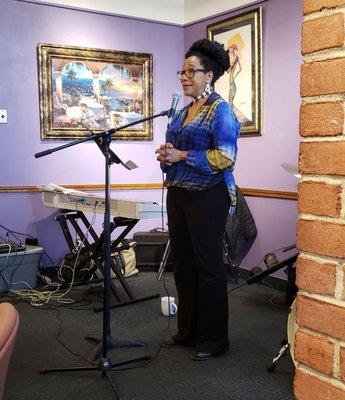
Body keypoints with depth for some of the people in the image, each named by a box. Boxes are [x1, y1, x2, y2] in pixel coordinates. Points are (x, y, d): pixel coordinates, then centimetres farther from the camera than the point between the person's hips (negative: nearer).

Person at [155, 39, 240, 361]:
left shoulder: (220, 110, -8)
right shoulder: (182, 112, 16)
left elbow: (225, 157, -18)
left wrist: (182, 155, -16)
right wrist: (165, 156, 1)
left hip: (208, 196, -8)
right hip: (178, 194, 8)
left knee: (208, 267, -1)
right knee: (183, 264, 13)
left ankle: (214, 339, 13)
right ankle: (187, 331, 27)